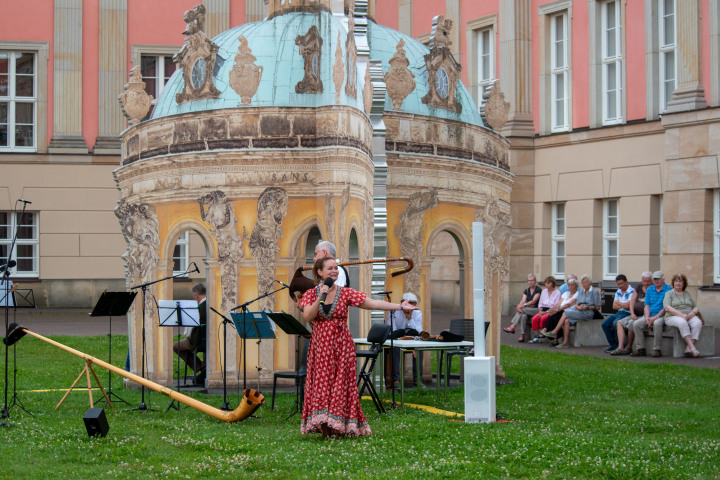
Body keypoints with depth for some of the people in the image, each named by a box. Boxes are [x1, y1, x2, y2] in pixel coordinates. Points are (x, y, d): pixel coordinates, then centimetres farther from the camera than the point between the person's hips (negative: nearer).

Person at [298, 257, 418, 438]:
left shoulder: (346, 293, 1)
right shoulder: (311, 294, 4)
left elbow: (372, 303, -4)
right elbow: (307, 317, -10)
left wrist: (400, 306, -12)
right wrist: (320, 297, -17)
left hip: (341, 345, 0)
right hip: (320, 346, 0)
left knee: (341, 383, -3)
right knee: (321, 383, -2)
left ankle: (339, 427, 1)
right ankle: (324, 427, 2)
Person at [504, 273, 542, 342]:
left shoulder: (538, 290, -5)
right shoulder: (526, 291, 14)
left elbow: (534, 301, -16)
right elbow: (523, 300, -1)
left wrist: (524, 305, -28)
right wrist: (519, 306, -24)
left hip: (536, 310, -5)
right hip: (527, 310, 5)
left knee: (523, 309, -31)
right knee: (523, 316, -31)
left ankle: (512, 327, -33)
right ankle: (522, 335, -38)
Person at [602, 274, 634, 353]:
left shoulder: (632, 291, -7)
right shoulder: (618, 292, 18)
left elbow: (627, 306, -16)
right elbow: (614, 306, 13)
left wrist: (618, 303, 1)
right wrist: (623, 305, -4)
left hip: (627, 313, -8)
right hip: (618, 313, 8)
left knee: (615, 323, -32)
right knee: (605, 324, -11)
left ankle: (620, 346, -19)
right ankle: (612, 345, -4)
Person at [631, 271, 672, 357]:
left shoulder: (669, 290, -4)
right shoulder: (649, 290, 15)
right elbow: (647, 306, 11)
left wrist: (654, 318, -18)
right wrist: (647, 318, -8)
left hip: (662, 316, -6)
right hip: (650, 315, 6)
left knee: (657, 323, -38)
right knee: (636, 324, -19)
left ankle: (656, 349, -30)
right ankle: (640, 349, -16)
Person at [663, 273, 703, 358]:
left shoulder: (687, 294, 24)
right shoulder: (669, 294, 10)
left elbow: (696, 308, 18)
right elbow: (667, 308, -6)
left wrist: (692, 313, -7)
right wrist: (682, 315, -17)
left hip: (690, 317, 4)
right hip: (673, 317, -4)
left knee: (698, 323, -30)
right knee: (682, 323, -39)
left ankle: (688, 348, -40)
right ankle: (693, 348, -45)